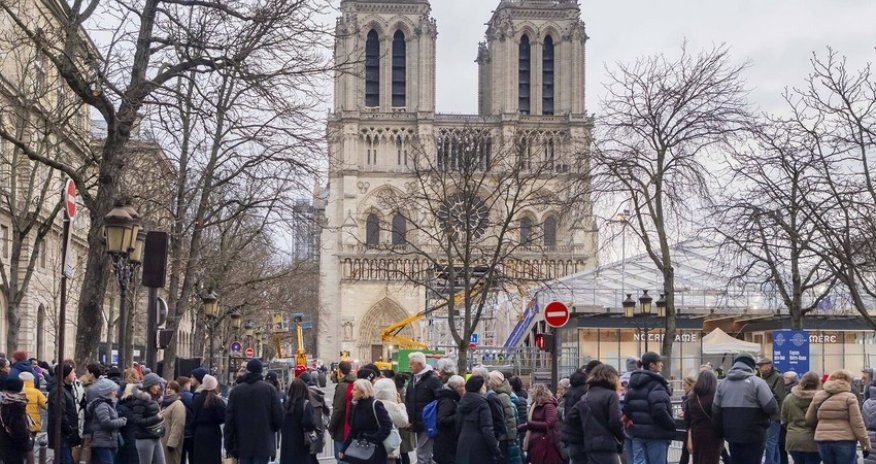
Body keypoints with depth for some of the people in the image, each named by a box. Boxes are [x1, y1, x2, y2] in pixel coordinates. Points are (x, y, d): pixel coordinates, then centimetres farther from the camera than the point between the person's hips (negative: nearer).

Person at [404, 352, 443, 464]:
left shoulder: (432, 379, -11)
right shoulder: (414, 379, 14)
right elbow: (408, 401, 21)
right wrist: (410, 419, 10)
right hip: (418, 424, 8)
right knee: (426, 455, 16)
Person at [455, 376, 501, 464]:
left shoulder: (462, 403, 11)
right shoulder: (482, 403, -11)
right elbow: (487, 429, -17)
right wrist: (496, 451, -14)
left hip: (463, 446, 7)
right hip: (480, 447, -7)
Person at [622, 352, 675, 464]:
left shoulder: (633, 384, 13)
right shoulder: (656, 384, -14)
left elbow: (626, 407, 13)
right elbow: (660, 410, -23)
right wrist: (672, 425, -12)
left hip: (637, 432, 7)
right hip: (655, 433, -7)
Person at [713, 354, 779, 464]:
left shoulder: (722, 383, 8)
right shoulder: (757, 382, -8)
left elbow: (715, 411, 6)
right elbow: (772, 408, -15)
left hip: (732, 435, 5)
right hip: (754, 436, -5)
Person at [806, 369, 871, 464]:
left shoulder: (818, 397, 9)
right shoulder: (849, 397, -5)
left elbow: (809, 419, 14)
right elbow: (857, 423, -7)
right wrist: (865, 442, -1)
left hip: (823, 440, 4)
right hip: (845, 441, -4)